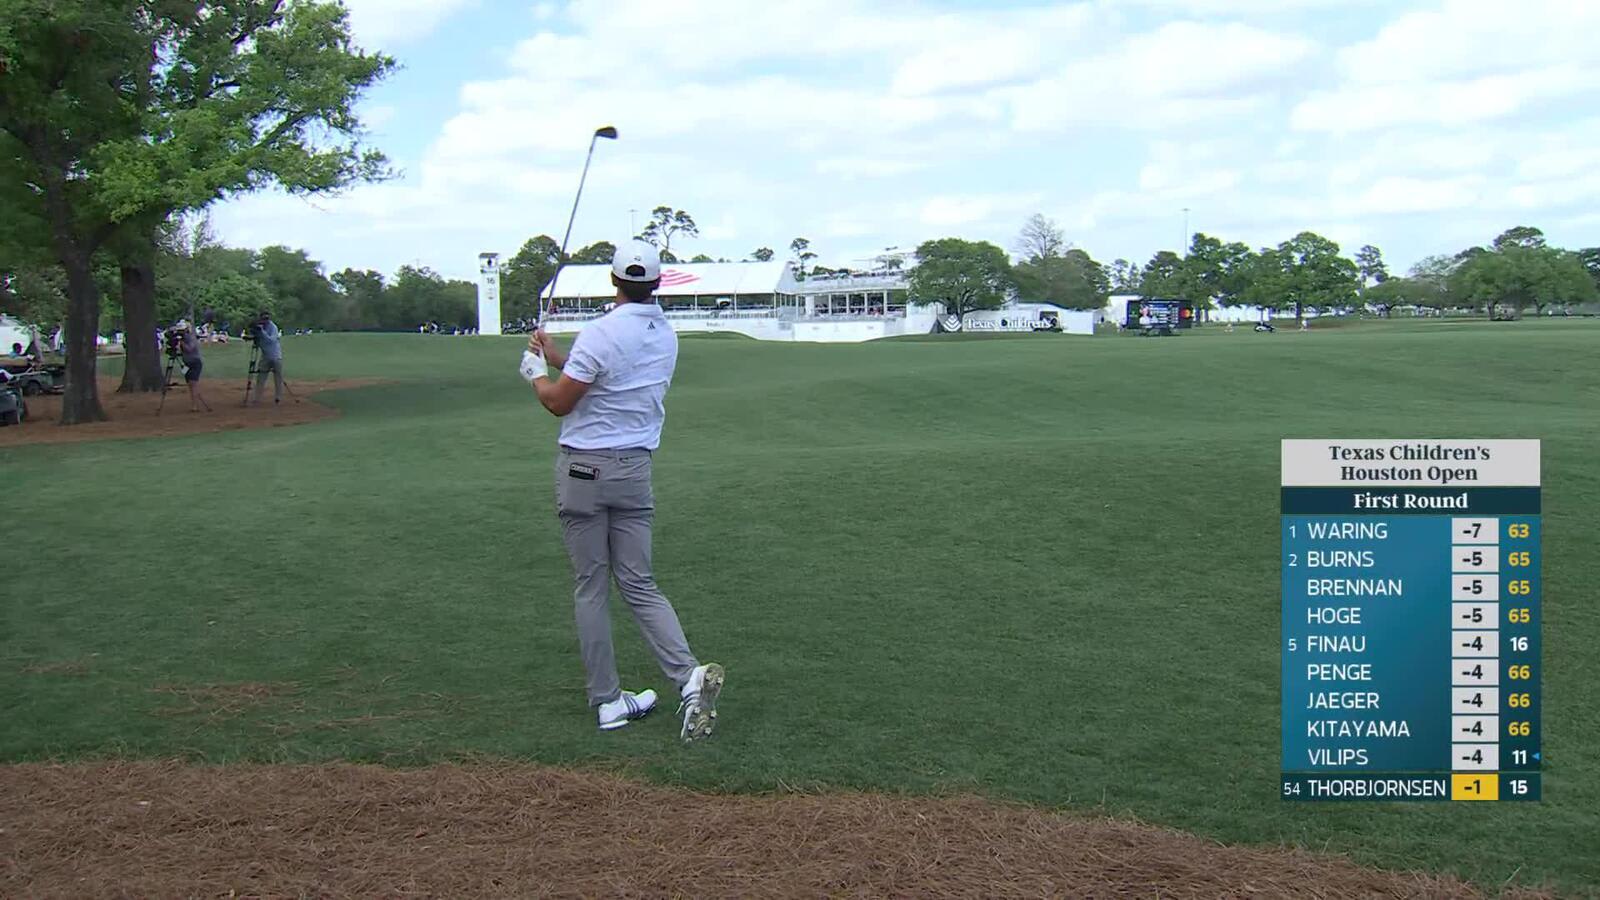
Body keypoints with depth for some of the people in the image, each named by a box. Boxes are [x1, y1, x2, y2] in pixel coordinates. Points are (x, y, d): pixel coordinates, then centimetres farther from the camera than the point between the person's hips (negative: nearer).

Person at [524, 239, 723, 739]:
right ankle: (689, 674, -13)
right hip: (635, 471, 5)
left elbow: (559, 402, -10)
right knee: (639, 585, 8)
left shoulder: (601, 332, -15)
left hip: (583, 469, -5)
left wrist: (536, 372, 10)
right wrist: (558, 357, 25)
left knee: (590, 589, 5)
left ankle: (608, 701, 8)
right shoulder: (666, 336, 7)